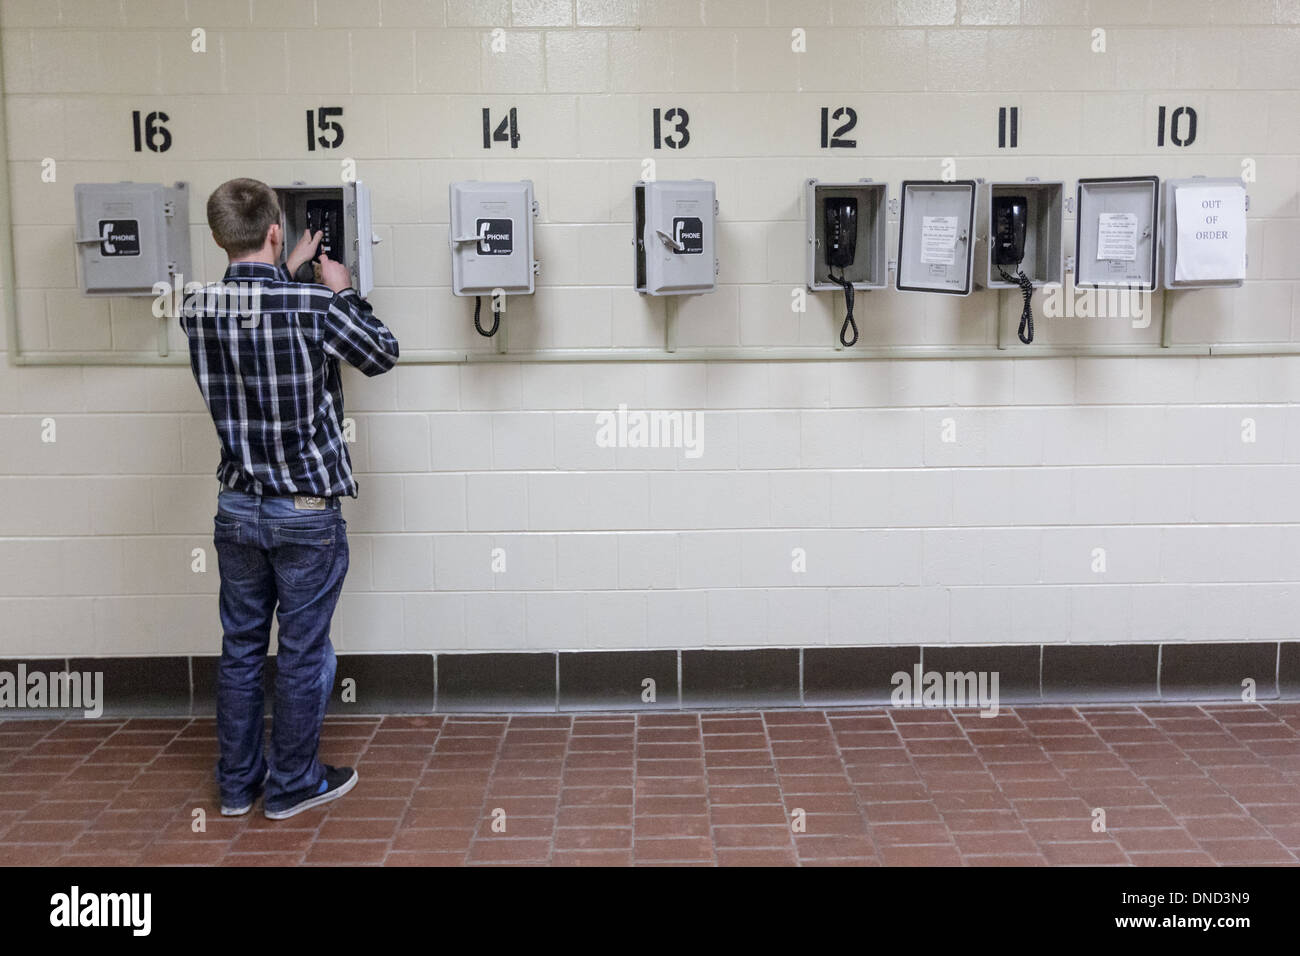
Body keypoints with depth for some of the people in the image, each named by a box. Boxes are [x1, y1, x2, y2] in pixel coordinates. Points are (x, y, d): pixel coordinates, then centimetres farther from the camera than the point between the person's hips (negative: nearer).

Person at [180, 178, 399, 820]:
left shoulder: (198, 311, -3)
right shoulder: (314, 306, -18)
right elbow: (383, 354, 0)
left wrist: (288, 273, 24)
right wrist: (341, 290, 10)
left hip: (237, 509, 5)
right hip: (307, 511, -5)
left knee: (240, 647, 15)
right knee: (303, 652, 8)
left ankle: (237, 784, 27)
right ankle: (292, 786, 20)